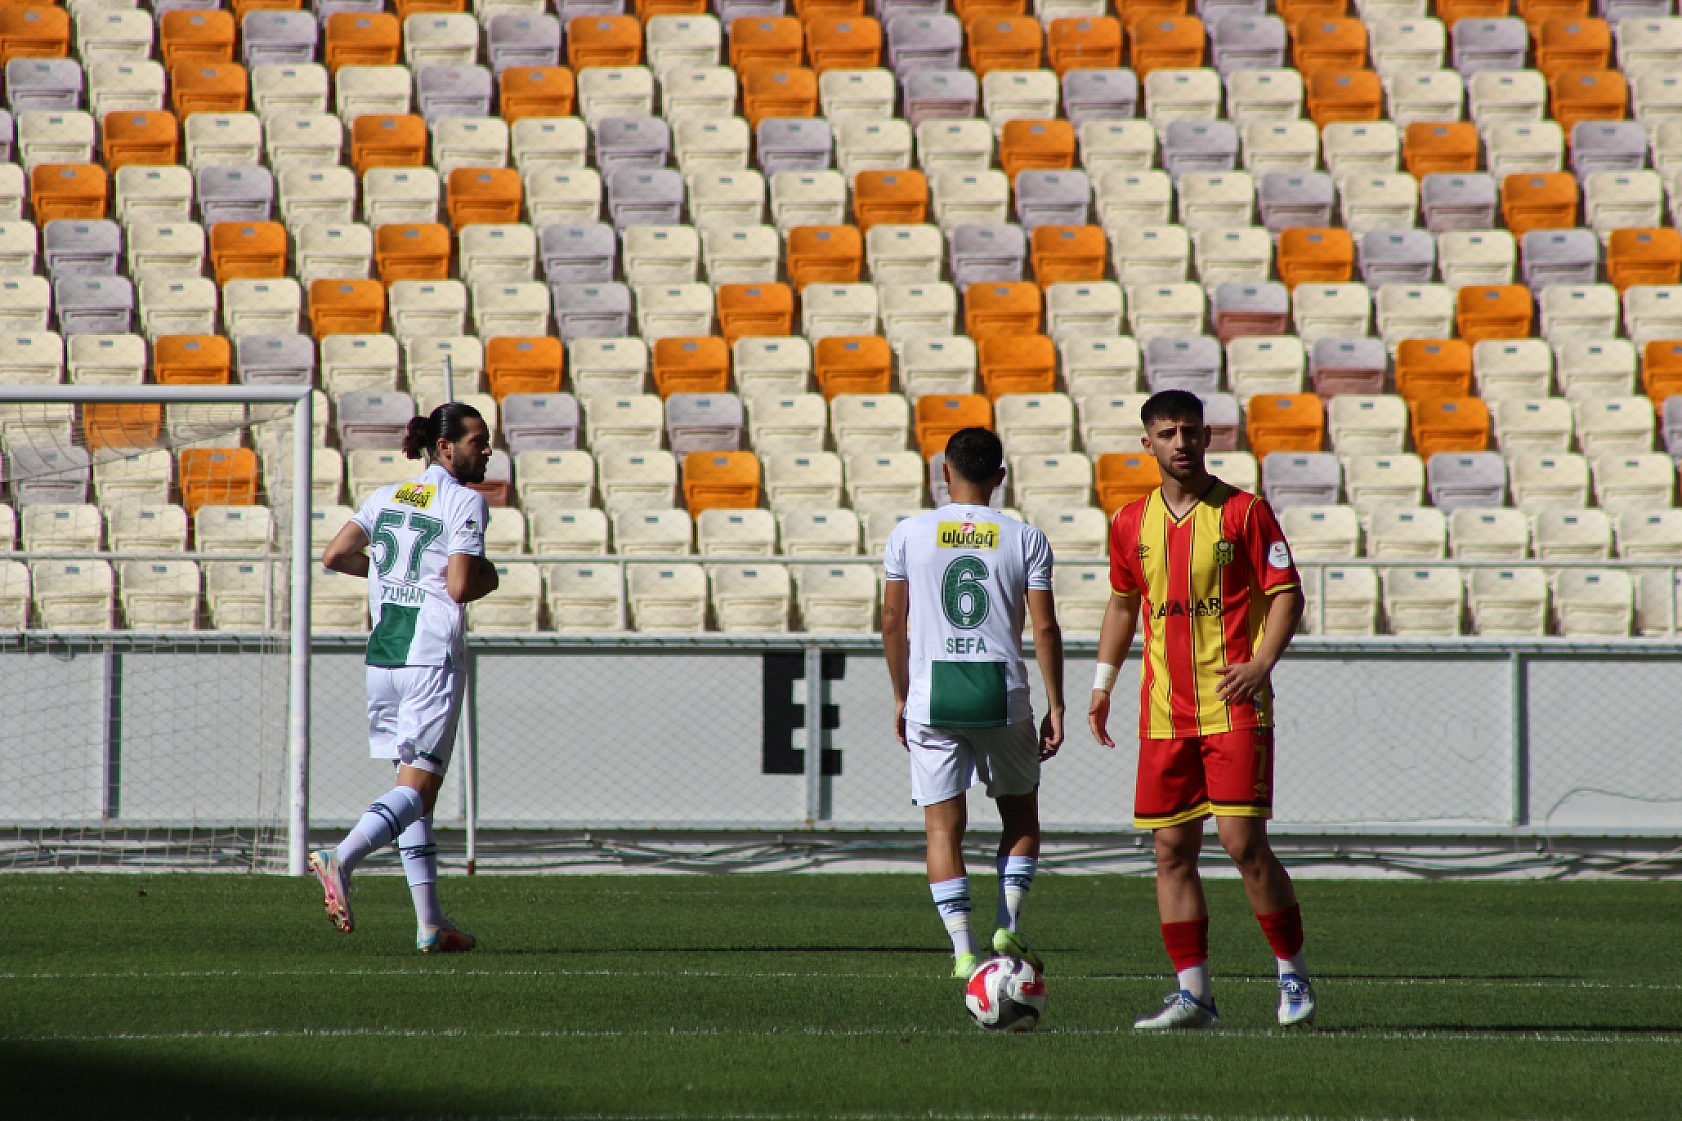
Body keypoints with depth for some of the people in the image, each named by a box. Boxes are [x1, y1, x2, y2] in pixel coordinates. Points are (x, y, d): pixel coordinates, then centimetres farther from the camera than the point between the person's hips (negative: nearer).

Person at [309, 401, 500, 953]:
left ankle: (430, 922, 10)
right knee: (417, 786, -8)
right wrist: (489, 576, 6)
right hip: (432, 657, -7)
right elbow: (460, 587, -15)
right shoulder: (466, 502, -7)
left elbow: (334, 556, 11)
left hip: (382, 654, 7)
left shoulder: (387, 496, 12)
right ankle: (342, 858, -33)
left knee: (417, 785, 12)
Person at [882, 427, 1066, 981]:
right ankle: (1010, 925, 5)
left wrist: (901, 698, 15)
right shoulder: (1024, 538, 1)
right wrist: (1055, 706, 5)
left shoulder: (909, 534, 2)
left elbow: (893, 622, 5)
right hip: (1002, 695, 0)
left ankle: (964, 952, -5)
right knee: (1020, 811, 19)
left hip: (933, 695, 0)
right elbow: (1045, 627, -2)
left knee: (944, 825, 4)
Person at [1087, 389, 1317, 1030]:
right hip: (1164, 713, 5)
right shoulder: (1131, 524, 10)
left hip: (1234, 707, -5)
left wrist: (1261, 663, -17)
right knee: (1172, 849, 2)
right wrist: (1104, 682, 16)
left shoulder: (1244, 512, -3)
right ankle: (1193, 994, 7)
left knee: (1243, 841, -11)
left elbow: (1286, 593, -3)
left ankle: (1294, 976, 4)